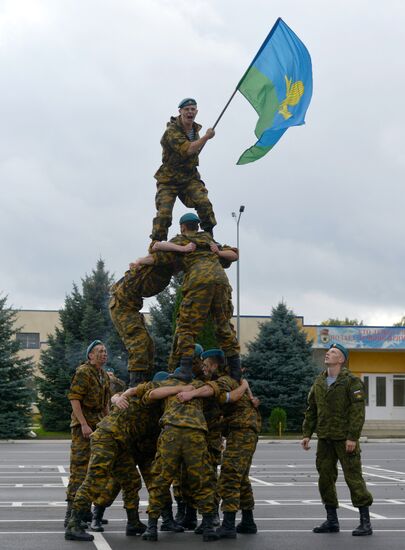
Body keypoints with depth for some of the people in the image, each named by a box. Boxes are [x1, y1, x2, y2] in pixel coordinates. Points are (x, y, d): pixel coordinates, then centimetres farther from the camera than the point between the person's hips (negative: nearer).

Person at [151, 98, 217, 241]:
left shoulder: (195, 129, 7)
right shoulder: (172, 131, -18)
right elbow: (187, 150, -30)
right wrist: (206, 137, -22)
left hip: (190, 178, 5)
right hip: (169, 180, -5)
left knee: (204, 203, -15)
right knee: (164, 212, -10)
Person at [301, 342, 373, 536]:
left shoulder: (351, 381, -9)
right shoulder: (319, 382, 11)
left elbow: (358, 411, -14)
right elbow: (311, 410, 15)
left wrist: (353, 437, -20)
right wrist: (306, 434, 7)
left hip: (345, 439, -6)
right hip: (325, 440, 6)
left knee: (353, 477, -5)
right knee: (325, 478, 7)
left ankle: (365, 522, 1)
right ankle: (331, 520, 17)